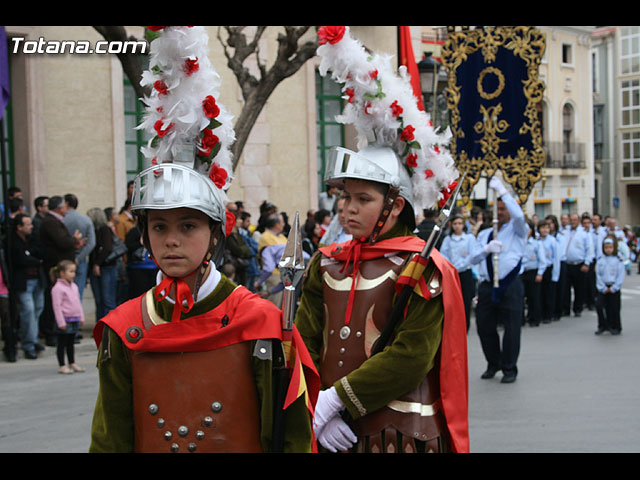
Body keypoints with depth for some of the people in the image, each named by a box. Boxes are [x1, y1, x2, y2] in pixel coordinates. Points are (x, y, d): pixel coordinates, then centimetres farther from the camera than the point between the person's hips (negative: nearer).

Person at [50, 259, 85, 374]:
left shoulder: (74, 286, 10)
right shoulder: (57, 288, -15)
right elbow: (57, 306, -17)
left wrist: (81, 317, 17)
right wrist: (61, 322, -18)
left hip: (75, 319, 8)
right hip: (65, 320, -7)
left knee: (70, 343, 16)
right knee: (62, 344, 2)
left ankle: (72, 363, 23)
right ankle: (62, 366, 8)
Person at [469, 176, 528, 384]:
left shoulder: (517, 230, 5)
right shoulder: (484, 234, 20)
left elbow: (519, 215, -19)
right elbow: (473, 258, 9)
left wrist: (502, 190, -16)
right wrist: (486, 249, -13)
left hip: (510, 285, -5)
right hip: (487, 286, 5)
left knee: (511, 328, -2)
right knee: (484, 326, 8)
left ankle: (509, 369, 10)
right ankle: (493, 364, 26)